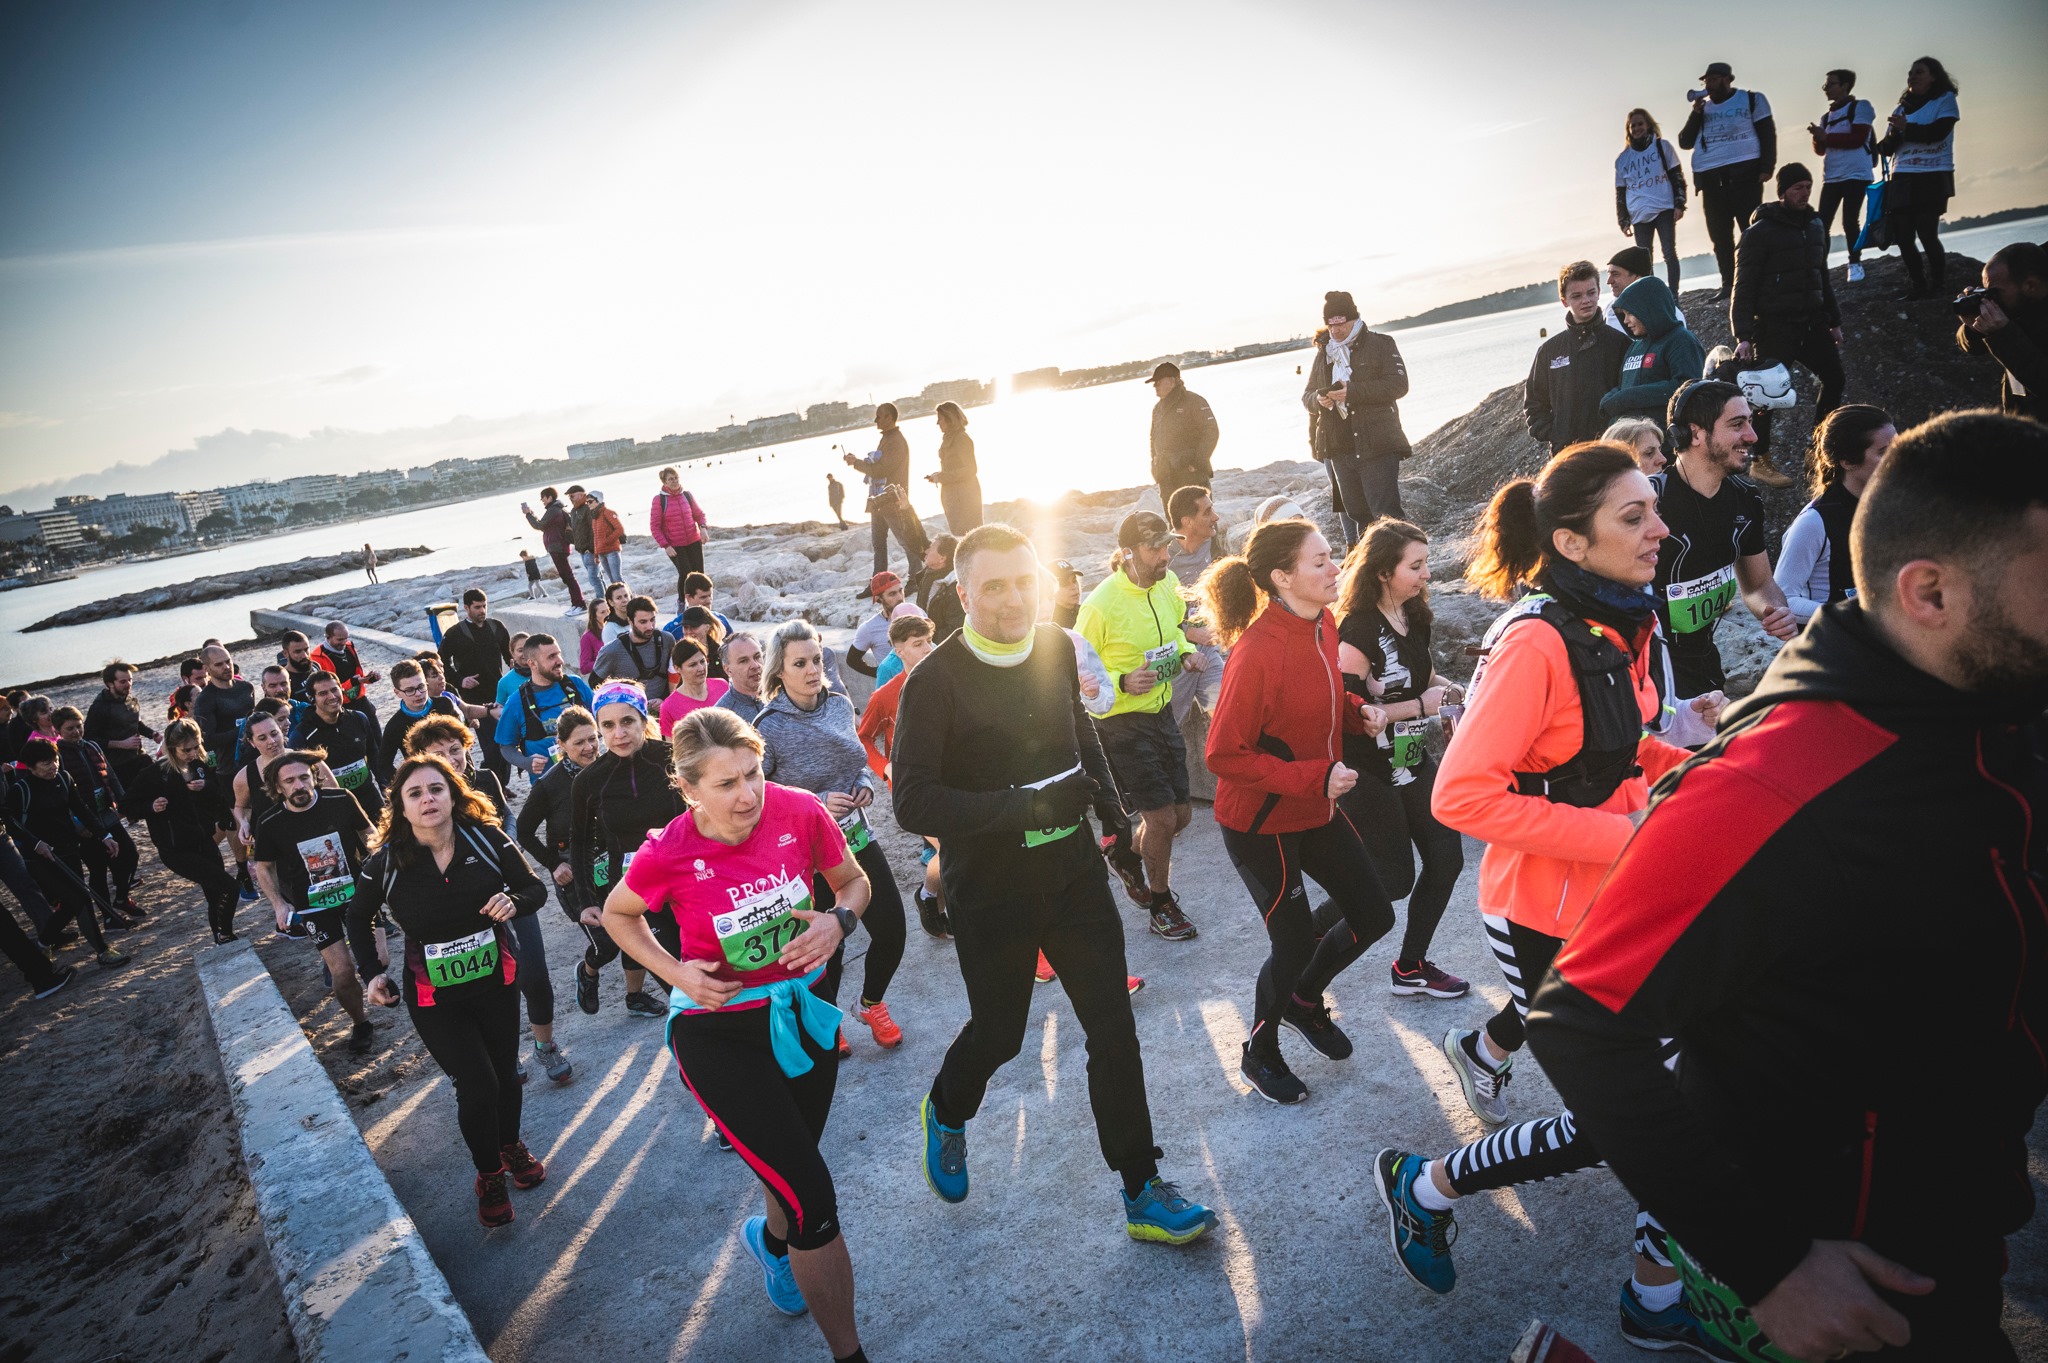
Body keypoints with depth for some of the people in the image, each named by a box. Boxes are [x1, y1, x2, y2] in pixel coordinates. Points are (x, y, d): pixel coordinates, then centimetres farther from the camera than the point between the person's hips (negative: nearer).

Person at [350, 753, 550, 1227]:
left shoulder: (487, 839, -14)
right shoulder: (386, 863, -12)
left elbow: (535, 887, -3)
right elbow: (359, 918, 8)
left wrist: (514, 901, -25)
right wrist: (371, 972, -1)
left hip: (497, 981, 2)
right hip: (433, 997, -1)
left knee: (505, 1072, 14)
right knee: (477, 1085, -6)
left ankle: (511, 1145, 45)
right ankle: (489, 1175, 20)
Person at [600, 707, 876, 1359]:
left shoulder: (798, 811, -17)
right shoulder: (667, 854, -21)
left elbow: (852, 882, 1)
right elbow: (618, 914, 1)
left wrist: (839, 919, -21)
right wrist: (674, 971, -14)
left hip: (803, 1010, 4)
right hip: (717, 1030, -4)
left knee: (792, 1166, 25)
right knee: (814, 1202, -8)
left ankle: (772, 1236, 63)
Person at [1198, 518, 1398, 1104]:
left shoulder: (1323, 624, -1)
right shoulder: (1258, 650, -28)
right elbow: (1225, 756, -25)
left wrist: (1358, 711, -4)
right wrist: (1316, 776, -26)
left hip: (1317, 811, 8)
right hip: (1261, 823, -8)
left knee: (1373, 916, 15)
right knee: (1295, 943, 5)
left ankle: (1305, 1000, 42)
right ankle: (1259, 1055, 33)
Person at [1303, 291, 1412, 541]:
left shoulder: (1380, 344, 1)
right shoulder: (1324, 354, 17)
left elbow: (1398, 385, -11)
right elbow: (1306, 396, 18)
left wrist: (1352, 392, -20)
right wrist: (1318, 399, -8)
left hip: (1377, 446, -6)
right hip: (1340, 450, 6)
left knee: (1386, 515, -11)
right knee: (1357, 513, 11)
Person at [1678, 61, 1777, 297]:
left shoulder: (1752, 100, 9)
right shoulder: (1703, 108, 19)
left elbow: (1767, 134, 3)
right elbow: (1685, 142, 11)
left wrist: (1766, 167, -9)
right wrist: (1696, 113, 0)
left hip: (1744, 174, -4)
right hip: (1710, 178, 4)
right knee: (1720, 235, 2)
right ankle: (1728, 285, 5)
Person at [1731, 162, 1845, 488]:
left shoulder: (1815, 225, 12)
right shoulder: (1761, 231, -10)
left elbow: (1822, 277, 21)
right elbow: (1744, 287, -13)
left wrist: (1834, 320, 19)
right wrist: (1743, 336, -20)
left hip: (1812, 323, 7)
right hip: (1774, 327, -7)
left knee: (1834, 378, 6)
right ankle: (1760, 462, 9)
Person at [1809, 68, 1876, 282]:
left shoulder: (1860, 107, 0)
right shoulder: (1826, 117, 18)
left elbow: (1858, 138, -12)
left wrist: (1826, 137, -11)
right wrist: (1817, 137, -5)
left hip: (1856, 174, -5)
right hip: (1831, 177, 6)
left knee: (1850, 221, -6)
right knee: (1822, 224, -4)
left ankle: (1855, 265, 3)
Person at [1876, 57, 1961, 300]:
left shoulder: (1945, 99, 4)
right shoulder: (1901, 109, 17)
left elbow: (1938, 132, -11)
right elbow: (1886, 149, 11)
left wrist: (1907, 129, -8)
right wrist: (1894, 135, -8)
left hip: (1933, 177, -4)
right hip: (1902, 178, 5)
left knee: (1926, 233, -12)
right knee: (1903, 236, -3)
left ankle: (1938, 286, 0)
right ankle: (1919, 286, 9)